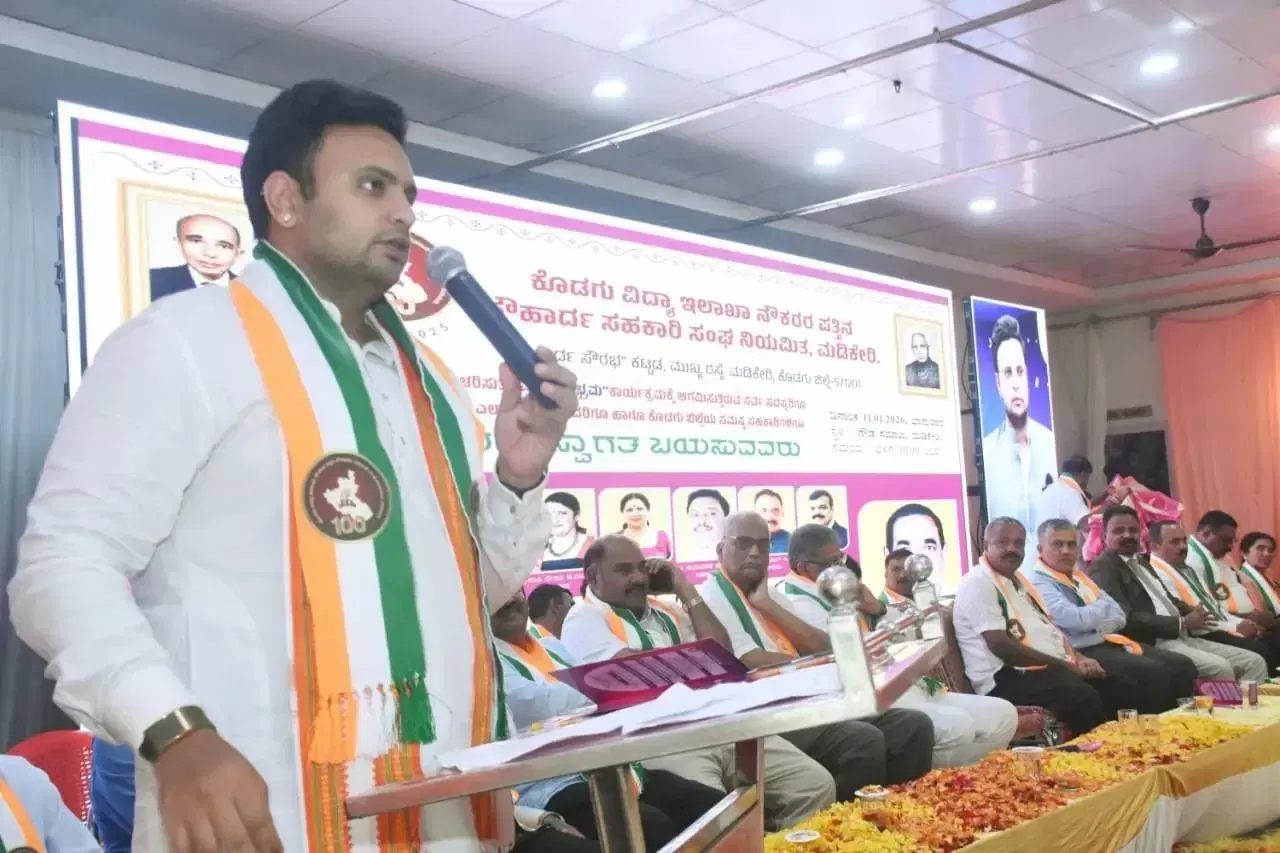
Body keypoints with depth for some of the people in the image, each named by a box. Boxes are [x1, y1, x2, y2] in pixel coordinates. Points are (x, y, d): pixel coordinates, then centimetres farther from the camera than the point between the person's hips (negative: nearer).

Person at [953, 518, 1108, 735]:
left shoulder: (1017, 580, 19)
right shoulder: (978, 584, -11)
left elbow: (1048, 627, 23)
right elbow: (1000, 645, -19)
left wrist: (1078, 658, 2)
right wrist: (1066, 665, -15)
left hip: (1051, 667, 10)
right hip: (1008, 679, -10)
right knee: (1086, 699, -29)